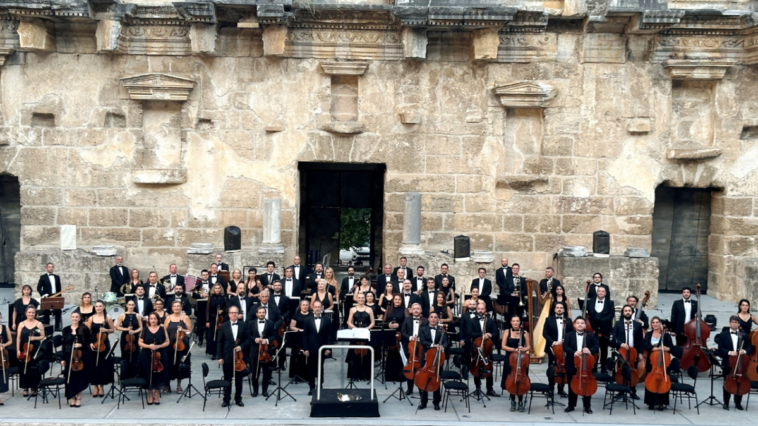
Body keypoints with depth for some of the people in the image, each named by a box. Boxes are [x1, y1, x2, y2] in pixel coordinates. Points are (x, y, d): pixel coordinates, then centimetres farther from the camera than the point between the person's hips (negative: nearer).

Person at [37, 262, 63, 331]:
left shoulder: (57, 277, 14)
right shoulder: (43, 277, 2)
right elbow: (38, 288, -1)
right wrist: (43, 295, -16)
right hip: (47, 298, -3)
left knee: (58, 312, 1)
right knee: (46, 313, 1)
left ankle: (57, 327, 8)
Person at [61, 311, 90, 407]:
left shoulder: (84, 329, -1)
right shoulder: (66, 329, 6)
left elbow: (89, 341, 3)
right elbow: (64, 344, 6)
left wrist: (81, 344, -16)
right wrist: (63, 358, 4)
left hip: (81, 356, -2)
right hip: (69, 356, 2)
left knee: (79, 377, 3)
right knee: (70, 377, 2)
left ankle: (78, 397, 14)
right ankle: (72, 398, 12)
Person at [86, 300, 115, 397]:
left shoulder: (108, 318, 0)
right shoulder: (91, 318, 3)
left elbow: (113, 330, 8)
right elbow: (87, 333, 4)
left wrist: (106, 330, -12)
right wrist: (90, 342, -9)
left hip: (104, 345, -1)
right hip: (93, 345, 1)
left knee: (103, 365, 2)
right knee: (94, 365, 2)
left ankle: (101, 387, 15)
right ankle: (95, 387, 15)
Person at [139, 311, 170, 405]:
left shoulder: (162, 329, 3)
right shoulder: (145, 329, 3)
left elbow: (167, 342, 4)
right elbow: (140, 343, 2)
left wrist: (158, 346, -12)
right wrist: (148, 346, -15)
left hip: (159, 356, 0)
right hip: (146, 356, 0)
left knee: (158, 375, 2)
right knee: (148, 375, 1)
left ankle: (157, 395, 17)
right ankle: (150, 396, 16)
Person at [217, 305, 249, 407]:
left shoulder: (243, 325, 3)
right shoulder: (224, 326, 1)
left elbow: (248, 340, 4)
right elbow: (219, 342, 1)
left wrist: (241, 346, -15)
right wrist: (220, 357, -5)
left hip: (240, 357, 1)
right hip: (227, 357, -1)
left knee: (239, 379, 8)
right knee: (227, 379, 6)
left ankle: (238, 399, 19)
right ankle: (226, 399, 15)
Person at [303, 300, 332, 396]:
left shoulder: (327, 320, 4)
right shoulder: (307, 320, 4)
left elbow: (329, 336, 3)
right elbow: (305, 335, 1)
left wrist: (328, 348, -6)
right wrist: (305, 349, -7)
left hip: (322, 349, 0)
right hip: (311, 349, 0)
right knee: (311, 369, 3)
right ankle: (312, 387, 9)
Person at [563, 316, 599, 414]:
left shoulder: (591, 335, 3)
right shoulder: (569, 335, 3)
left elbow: (596, 345, -5)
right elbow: (565, 346, -8)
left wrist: (590, 350, -26)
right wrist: (573, 352, -26)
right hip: (572, 365, 0)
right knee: (572, 386, 10)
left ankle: (587, 406, 17)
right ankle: (571, 405, 21)